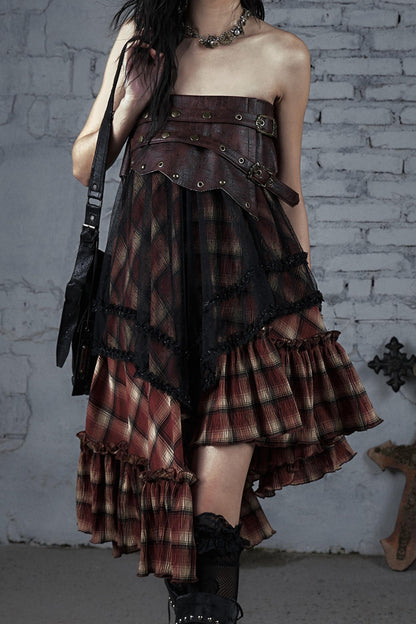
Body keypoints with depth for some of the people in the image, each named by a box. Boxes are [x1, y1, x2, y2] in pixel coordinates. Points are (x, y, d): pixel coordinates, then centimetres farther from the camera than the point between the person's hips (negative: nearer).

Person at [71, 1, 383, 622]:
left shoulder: (283, 55, 10)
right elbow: (84, 166, 15)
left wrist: (305, 302, 15)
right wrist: (129, 106, -4)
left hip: (241, 272, -1)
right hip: (148, 265, 2)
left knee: (226, 431, -19)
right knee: (159, 450, -1)